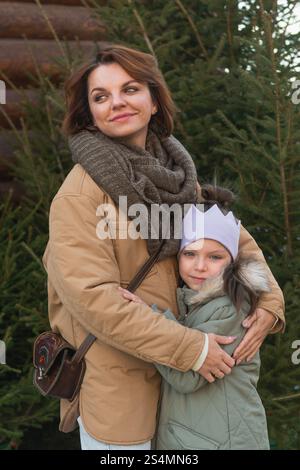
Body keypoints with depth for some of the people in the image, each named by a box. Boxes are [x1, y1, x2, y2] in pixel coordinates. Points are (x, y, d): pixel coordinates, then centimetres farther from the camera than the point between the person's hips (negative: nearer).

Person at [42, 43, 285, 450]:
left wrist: (268, 301, -8)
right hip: (115, 381, -5)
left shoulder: (174, 173, 2)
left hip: (175, 376, 6)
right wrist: (190, 348, -23)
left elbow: (236, 238, 9)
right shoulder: (80, 193, -16)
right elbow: (92, 296, -24)